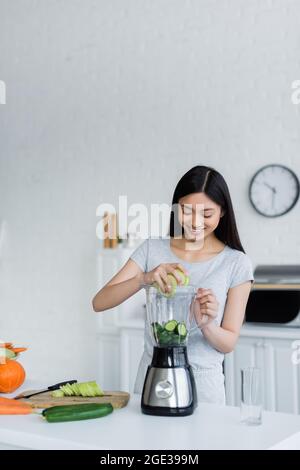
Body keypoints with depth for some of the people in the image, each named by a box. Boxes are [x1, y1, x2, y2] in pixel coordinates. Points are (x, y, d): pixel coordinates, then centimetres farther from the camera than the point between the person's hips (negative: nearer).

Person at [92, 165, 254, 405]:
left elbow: (228, 343, -3)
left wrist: (206, 324, -25)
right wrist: (145, 278, -27)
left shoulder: (236, 263, -5)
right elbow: (99, 303, -11)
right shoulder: (153, 249, -2)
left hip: (202, 385, -1)